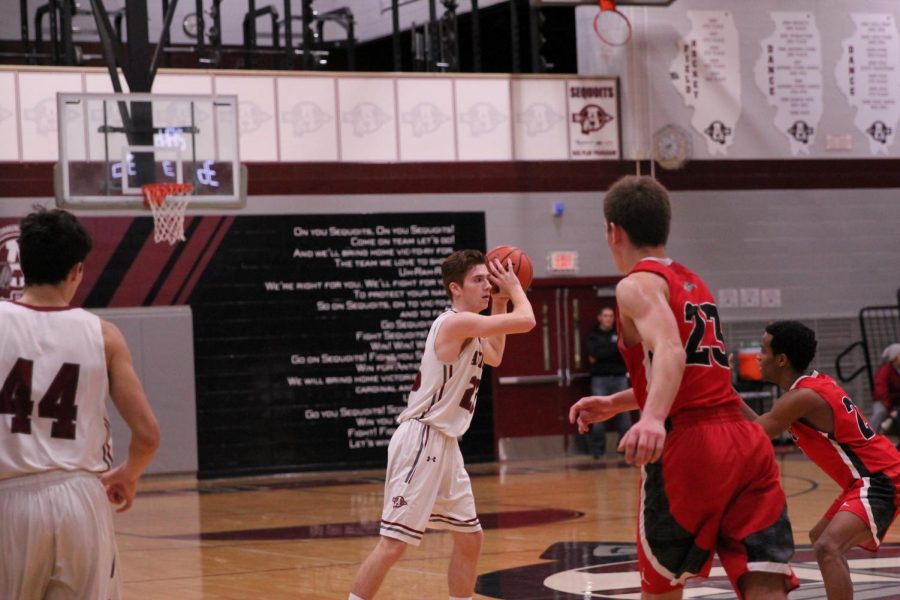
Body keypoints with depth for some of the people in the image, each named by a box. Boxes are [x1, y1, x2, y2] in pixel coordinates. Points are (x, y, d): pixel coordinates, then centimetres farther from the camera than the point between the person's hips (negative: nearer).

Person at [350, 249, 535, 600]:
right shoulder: (456, 322, -16)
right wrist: (515, 288, 0)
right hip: (421, 441, -10)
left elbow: (494, 357, 34)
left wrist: (499, 304, 23)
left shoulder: (468, 328, 14)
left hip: (444, 444, 10)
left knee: (470, 537, 14)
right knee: (394, 542, -11)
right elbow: (525, 321, -20)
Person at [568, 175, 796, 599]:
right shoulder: (694, 284, 25)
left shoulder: (637, 285, 0)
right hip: (747, 441, 6)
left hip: (688, 446, -6)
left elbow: (671, 351, -22)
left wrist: (652, 418, -38)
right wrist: (615, 404, 46)